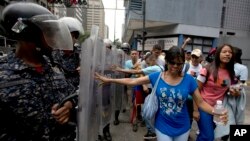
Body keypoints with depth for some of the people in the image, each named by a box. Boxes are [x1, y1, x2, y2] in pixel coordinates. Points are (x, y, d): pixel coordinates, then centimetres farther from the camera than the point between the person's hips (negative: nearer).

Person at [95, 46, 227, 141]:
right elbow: (132, 81, -8)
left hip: (182, 128, 1)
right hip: (162, 127, -1)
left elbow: (200, 102, -10)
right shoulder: (156, 76, -12)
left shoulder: (189, 80, -13)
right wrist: (108, 80, -8)